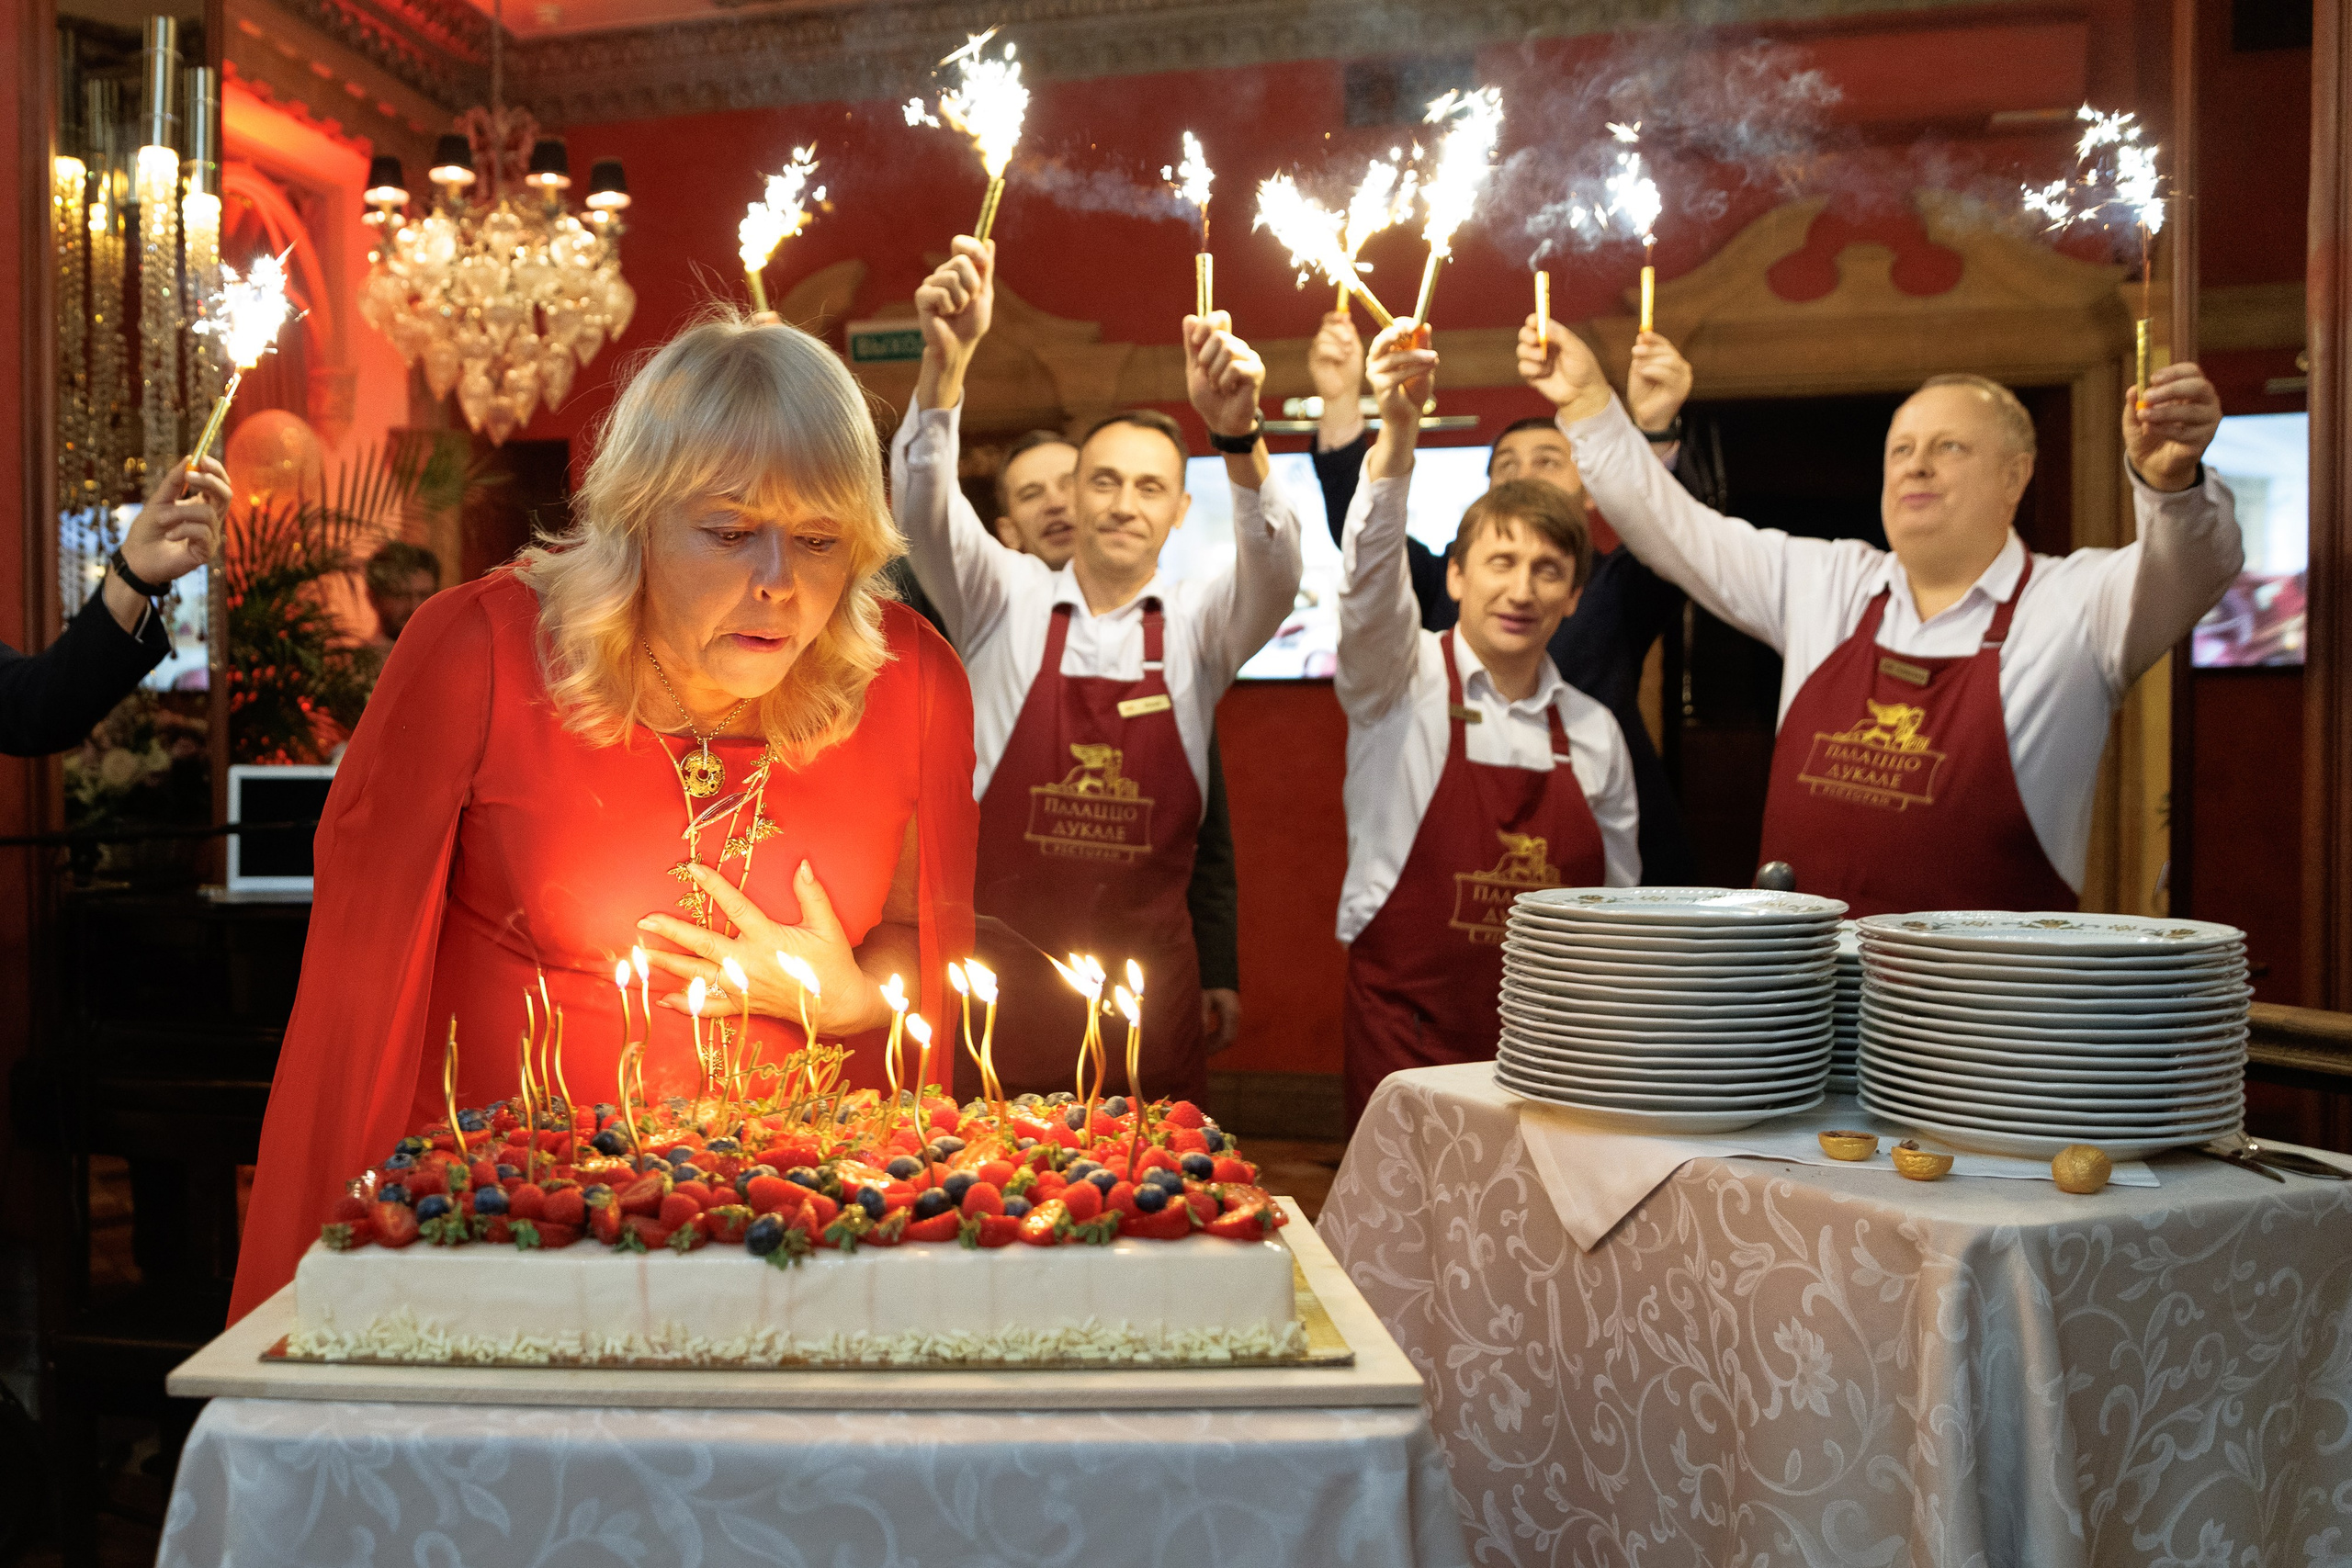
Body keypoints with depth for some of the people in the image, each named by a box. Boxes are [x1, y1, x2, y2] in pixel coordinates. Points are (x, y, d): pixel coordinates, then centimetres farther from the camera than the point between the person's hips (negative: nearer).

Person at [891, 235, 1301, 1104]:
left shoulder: (1197, 624, 5)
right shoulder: (1006, 602, 4)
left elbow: (1274, 573, -14)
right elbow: (922, 509, -11)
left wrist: (1238, 435, -31)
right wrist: (946, 360, -27)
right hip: (1003, 969, -1)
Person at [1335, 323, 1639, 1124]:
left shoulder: (1594, 731, 9)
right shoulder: (1400, 682, -2)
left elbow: (1616, 908, 14)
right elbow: (1369, 580, -22)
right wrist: (1396, 434, -36)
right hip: (1406, 1041, -3)